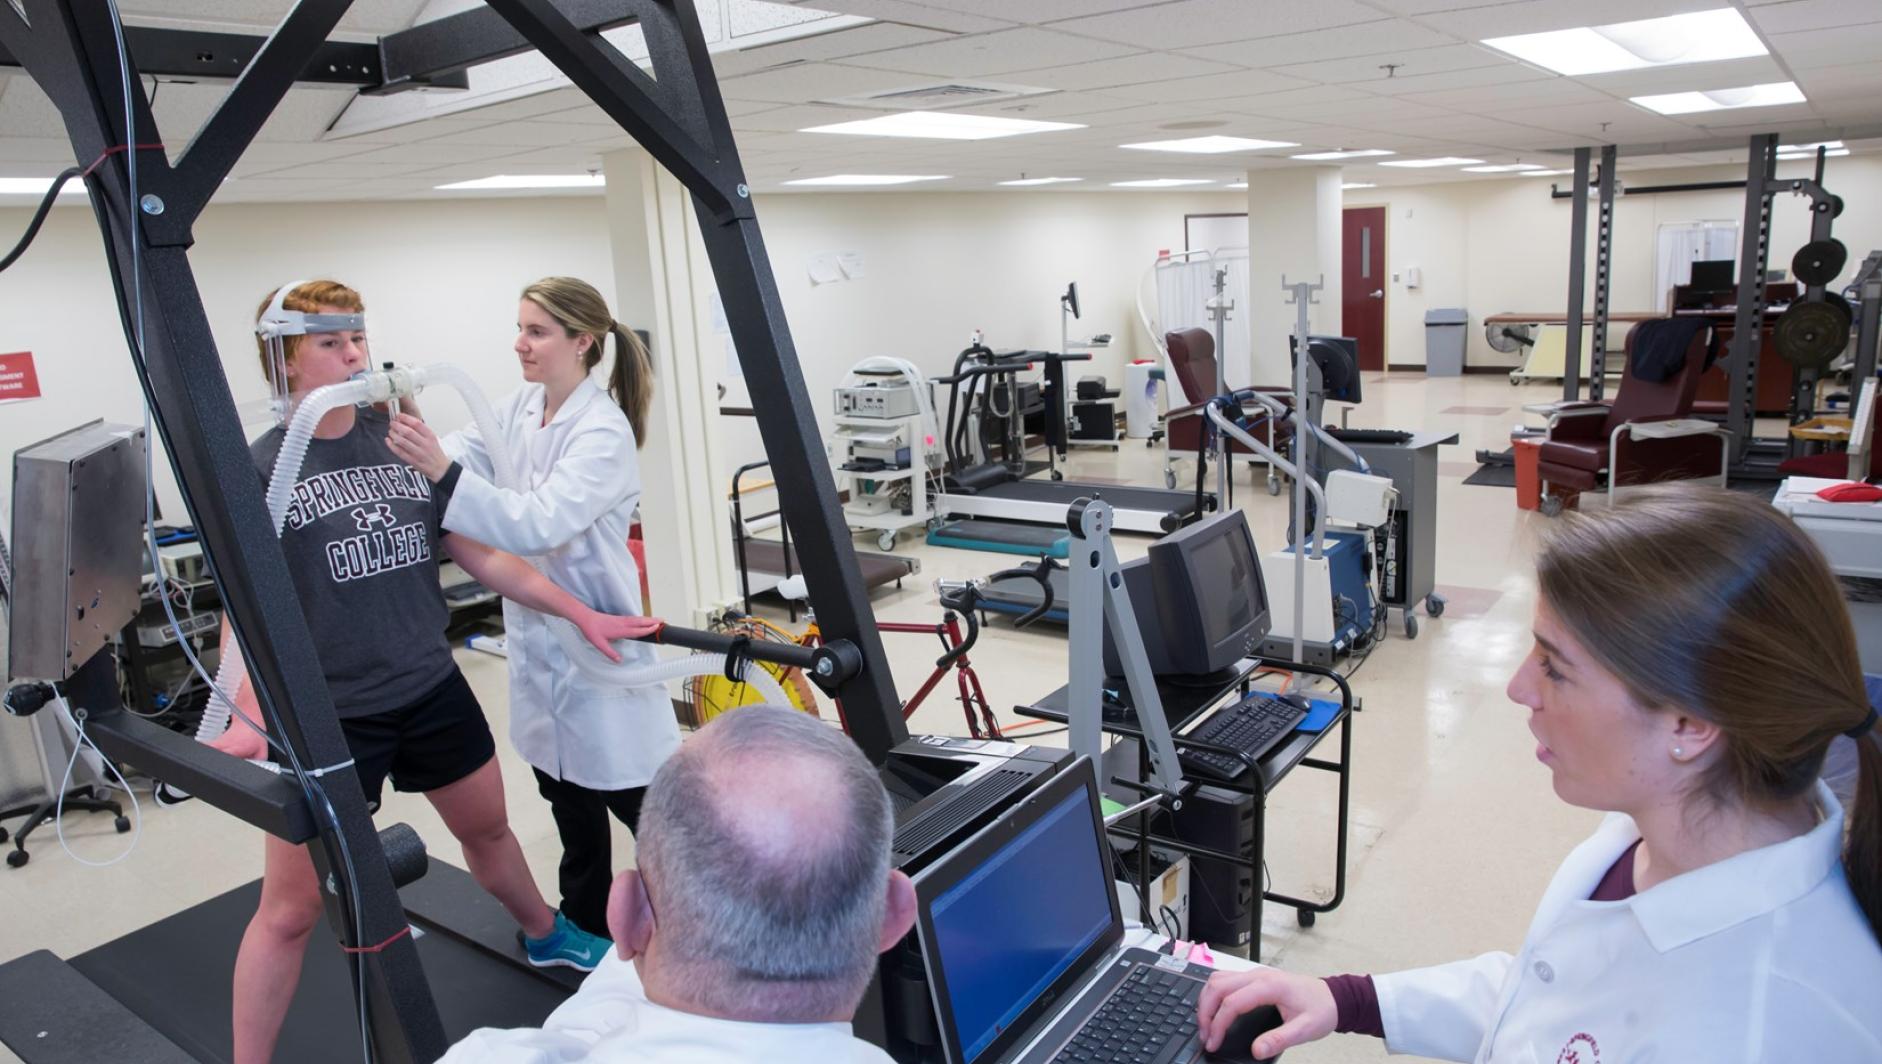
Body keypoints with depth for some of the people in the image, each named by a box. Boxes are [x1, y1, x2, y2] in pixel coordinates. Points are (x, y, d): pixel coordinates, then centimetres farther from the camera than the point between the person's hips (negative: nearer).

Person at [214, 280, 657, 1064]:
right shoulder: (262, 469, -9)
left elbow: (482, 557, 6)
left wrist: (581, 615, 2)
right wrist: (248, 718, -29)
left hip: (433, 693, 5)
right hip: (327, 716, -4)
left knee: (488, 829, 24)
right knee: (291, 906, 0)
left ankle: (547, 936, 50)